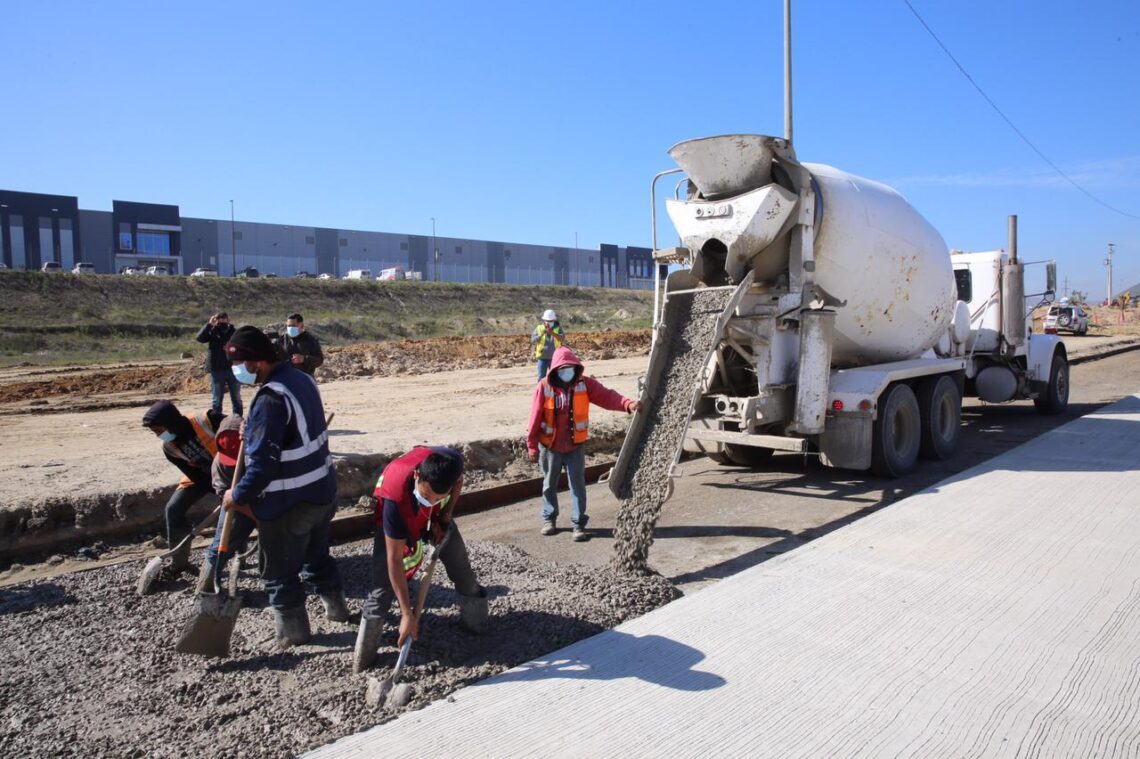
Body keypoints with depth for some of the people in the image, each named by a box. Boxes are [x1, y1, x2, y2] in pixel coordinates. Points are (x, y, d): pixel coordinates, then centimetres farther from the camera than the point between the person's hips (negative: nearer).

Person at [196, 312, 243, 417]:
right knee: (217, 399, 4)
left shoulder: (234, 333, 4)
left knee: (236, 398, 10)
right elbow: (199, 337, -18)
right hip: (217, 370, -2)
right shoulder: (212, 332, 0)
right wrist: (209, 324, -20)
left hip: (233, 369, 2)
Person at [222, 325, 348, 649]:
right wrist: (252, 431, 8)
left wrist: (238, 494, -13)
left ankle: (292, 628, 25)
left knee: (280, 570, 11)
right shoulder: (302, 378, 2)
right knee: (317, 554, 27)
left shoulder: (271, 398, -26)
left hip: (287, 502, -9)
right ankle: (336, 606, 42)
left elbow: (263, 462, -27)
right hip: (323, 489, 9)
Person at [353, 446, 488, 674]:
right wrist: (407, 613, -34)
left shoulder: (452, 462, -38)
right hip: (398, 518, -4)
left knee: (463, 571, 10)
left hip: (438, 517, 4)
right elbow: (394, 560, -36)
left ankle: (475, 622, 33)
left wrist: (445, 517, -18)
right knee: (383, 588, -10)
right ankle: (363, 657, 5)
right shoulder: (396, 499, -45)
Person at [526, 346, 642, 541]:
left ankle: (579, 523, 12)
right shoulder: (544, 387, -12)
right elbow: (535, 417, -9)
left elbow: (607, 396, -19)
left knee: (577, 485, 2)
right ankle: (549, 518, 33)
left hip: (576, 446, 0)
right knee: (550, 484, 15)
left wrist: (628, 404, -36)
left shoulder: (585, 384, -8)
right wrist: (532, 445, -6)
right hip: (550, 446, 0)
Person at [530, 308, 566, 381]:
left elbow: (563, 339, -17)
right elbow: (533, 341, -7)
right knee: (541, 378, 0)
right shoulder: (539, 328, 2)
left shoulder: (558, 328, 1)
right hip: (542, 357, 0)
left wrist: (552, 333, -31)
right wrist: (542, 334, -22)